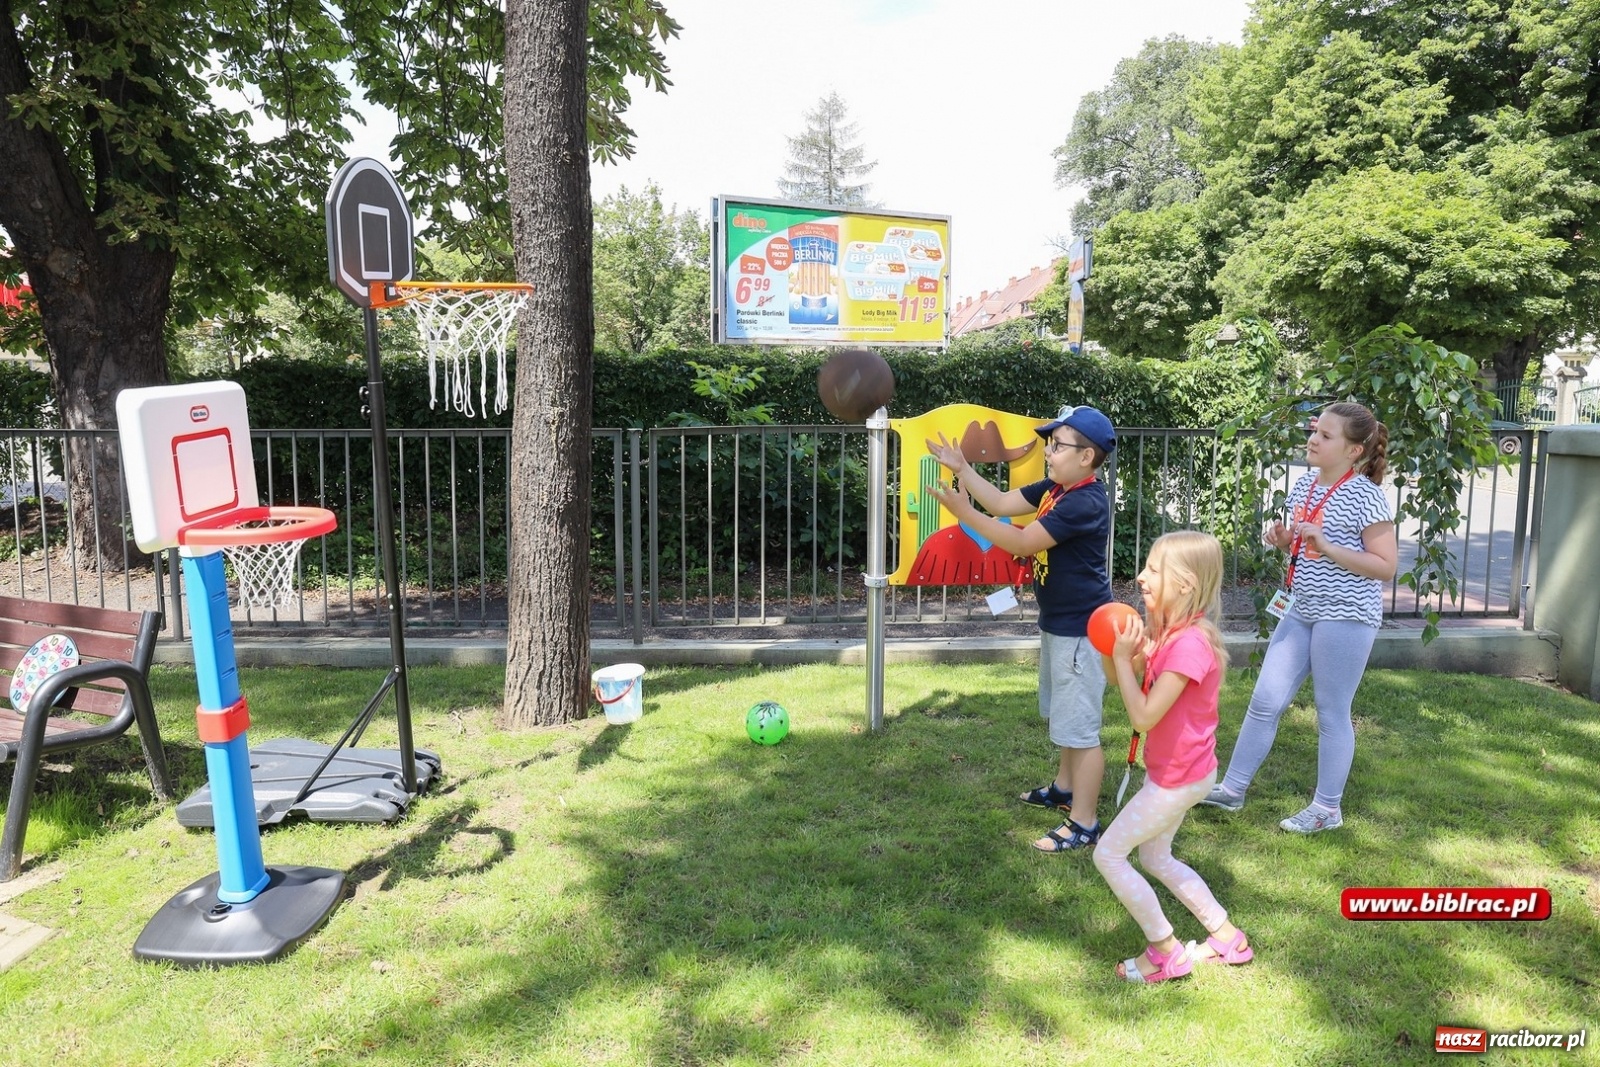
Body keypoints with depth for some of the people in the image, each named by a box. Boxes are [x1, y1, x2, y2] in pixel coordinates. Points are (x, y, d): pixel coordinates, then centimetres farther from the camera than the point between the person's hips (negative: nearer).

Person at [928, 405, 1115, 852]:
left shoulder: (1085, 502, -25)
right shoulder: (1054, 489, 5)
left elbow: (1022, 543, -26)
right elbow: (1002, 502, 7)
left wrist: (964, 512, -26)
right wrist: (962, 468, -1)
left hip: (1080, 631, -11)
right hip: (1057, 624, 11)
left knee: (1080, 728, -2)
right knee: (1064, 716, 25)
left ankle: (1083, 824, 8)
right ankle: (1064, 788, 43)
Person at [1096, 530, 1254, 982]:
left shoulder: (1189, 643, -28)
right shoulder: (1169, 631, 3)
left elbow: (1144, 717, -28)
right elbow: (1140, 691, 4)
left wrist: (1124, 659, -24)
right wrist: (1120, 653, -13)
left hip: (1178, 776, -10)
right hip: (1175, 770, 10)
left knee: (1108, 854, -2)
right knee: (1155, 856, 23)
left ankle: (1166, 951, 11)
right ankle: (1227, 938, 33)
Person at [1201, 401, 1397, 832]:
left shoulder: (1365, 496, -13)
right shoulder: (1304, 485, 8)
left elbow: (1385, 566, -15)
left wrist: (1326, 547, -22)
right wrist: (1282, 539, -1)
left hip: (1346, 618, -7)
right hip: (1299, 611, 7)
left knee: (1331, 713, 5)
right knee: (1265, 701, 9)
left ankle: (1327, 809, 21)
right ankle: (1232, 789, 21)